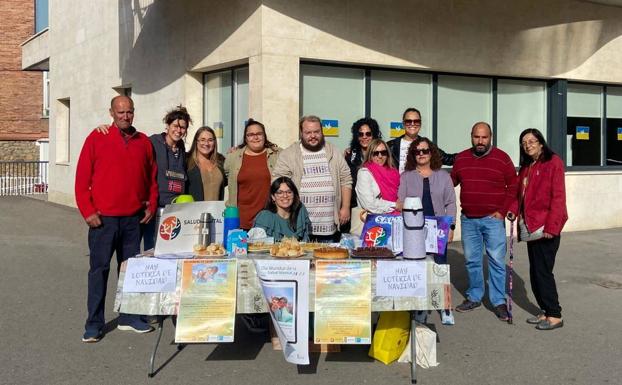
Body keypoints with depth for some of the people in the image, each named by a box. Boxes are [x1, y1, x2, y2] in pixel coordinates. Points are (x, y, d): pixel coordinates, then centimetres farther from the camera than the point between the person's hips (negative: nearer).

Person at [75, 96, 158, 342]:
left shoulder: (144, 142, 9)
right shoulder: (97, 138, -2)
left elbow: (152, 177, 15)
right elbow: (82, 177, -4)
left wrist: (151, 206, 6)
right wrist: (87, 211, -9)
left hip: (133, 219, 4)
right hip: (103, 218, -3)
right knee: (99, 269, 1)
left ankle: (129, 317, 22)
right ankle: (94, 324, 9)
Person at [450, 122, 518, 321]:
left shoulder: (502, 158, -2)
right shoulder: (461, 158, 8)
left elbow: (513, 187, -1)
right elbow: (451, 181, 18)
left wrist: (503, 211, -7)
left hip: (493, 219, -3)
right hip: (468, 220, 3)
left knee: (496, 261, -2)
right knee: (472, 260, 10)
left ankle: (499, 302, 7)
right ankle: (474, 297, 23)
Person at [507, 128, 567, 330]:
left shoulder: (553, 162, -8)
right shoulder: (526, 167, 16)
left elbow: (558, 197, -14)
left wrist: (551, 227, -19)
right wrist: (514, 210, 2)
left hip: (546, 228, -8)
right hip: (530, 226, 8)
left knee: (543, 271, -5)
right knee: (535, 272, 11)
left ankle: (555, 315, 6)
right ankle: (545, 311, 22)